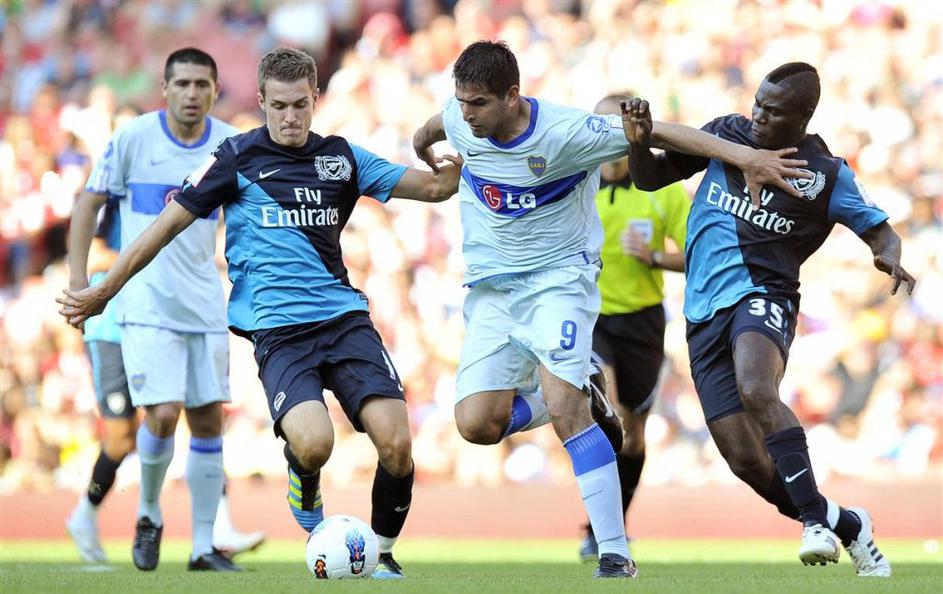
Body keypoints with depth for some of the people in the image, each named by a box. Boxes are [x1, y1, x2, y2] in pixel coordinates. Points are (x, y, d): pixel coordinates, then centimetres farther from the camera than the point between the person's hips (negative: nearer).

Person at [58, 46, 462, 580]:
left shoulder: (341, 156, 12)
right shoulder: (238, 157, 3)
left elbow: (435, 187, 15)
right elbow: (170, 223, 8)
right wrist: (103, 291, 9)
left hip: (345, 316, 3)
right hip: (278, 330, -3)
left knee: (397, 447, -14)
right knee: (314, 444, -29)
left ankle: (382, 553, 11)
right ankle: (307, 496, 8)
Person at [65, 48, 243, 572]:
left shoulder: (231, 145, 1)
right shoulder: (133, 138, -7)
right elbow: (90, 201, 2)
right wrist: (78, 276, -3)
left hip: (206, 306, 4)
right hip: (147, 305, -4)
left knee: (208, 421, 3)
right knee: (163, 414, -16)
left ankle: (204, 547, 12)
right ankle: (149, 515, 12)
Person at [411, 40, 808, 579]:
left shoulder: (565, 131, -20)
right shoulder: (459, 121, -5)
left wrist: (741, 154, -22)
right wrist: (423, 142, 45)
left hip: (559, 278, -5)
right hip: (492, 289, 5)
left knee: (562, 404, -24)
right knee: (476, 424, -10)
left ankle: (616, 554, -19)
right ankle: (583, 404, 21)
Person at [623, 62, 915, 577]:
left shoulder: (827, 174, 0)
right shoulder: (726, 134, 9)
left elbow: (879, 230, 8)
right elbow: (650, 178, 16)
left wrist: (890, 257, -15)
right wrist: (639, 143, -6)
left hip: (761, 295, -4)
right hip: (704, 313, 4)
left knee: (755, 391, -38)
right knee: (747, 462, -4)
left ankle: (816, 520, -34)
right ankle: (848, 525, 16)